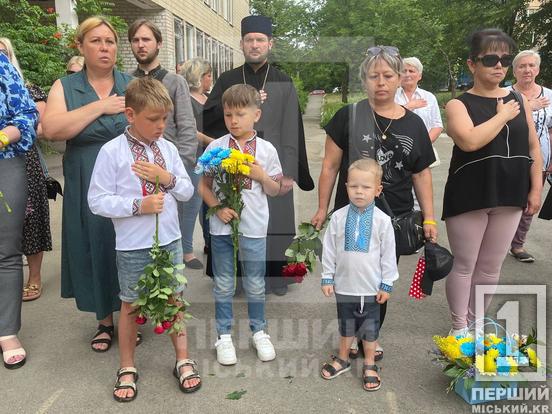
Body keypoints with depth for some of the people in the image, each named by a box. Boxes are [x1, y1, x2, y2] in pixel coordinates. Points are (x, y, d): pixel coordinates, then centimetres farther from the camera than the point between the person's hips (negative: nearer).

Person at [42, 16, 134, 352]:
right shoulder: (64, 88, 4)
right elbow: (52, 129, -13)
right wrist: (100, 106, -14)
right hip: (87, 190, 0)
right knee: (95, 251, 8)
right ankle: (105, 320, 27)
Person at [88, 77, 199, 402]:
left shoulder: (168, 148, 2)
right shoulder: (112, 151, -11)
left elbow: (188, 191, 6)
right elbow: (97, 201, -12)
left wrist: (167, 177, -13)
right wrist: (138, 206, -21)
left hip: (170, 240, 4)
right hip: (133, 246, -3)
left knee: (175, 299, 14)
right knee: (130, 305, 12)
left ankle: (183, 360, 31)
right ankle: (128, 369, 32)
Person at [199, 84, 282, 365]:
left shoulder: (266, 150, -1)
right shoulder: (216, 147, -3)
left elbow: (274, 191, 6)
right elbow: (203, 185, 1)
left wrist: (262, 176, -13)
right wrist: (217, 207, -15)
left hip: (254, 227, 0)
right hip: (221, 226, 0)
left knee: (255, 284, 13)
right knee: (223, 284, 12)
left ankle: (259, 332, 33)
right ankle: (224, 336, 29)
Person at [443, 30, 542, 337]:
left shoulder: (520, 101, 7)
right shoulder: (459, 104, -6)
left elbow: (533, 147, 11)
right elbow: (470, 141, -25)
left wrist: (536, 188, 6)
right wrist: (502, 115, -12)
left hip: (509, 197, 4)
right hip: (469, 197, -4)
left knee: (491, 268, 14)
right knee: (464, 265, 6)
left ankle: (473, 322, 31)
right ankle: (459, 328, 22)